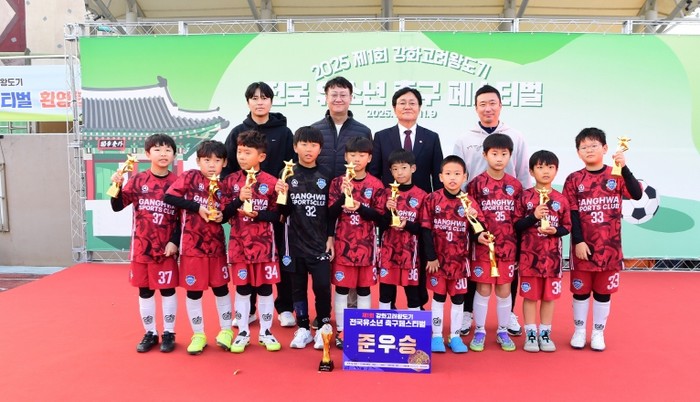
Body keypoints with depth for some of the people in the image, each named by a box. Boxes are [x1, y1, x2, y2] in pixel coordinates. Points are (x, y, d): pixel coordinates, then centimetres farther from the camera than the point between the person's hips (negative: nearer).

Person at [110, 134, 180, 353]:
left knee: (168, 290, 6)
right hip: (142, 246, 2)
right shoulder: (138, 180, 0)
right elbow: (117, 206, -2)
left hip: (167, 247, -2)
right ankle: (150, 333, 25)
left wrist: (174, 242, -10)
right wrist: (116, 185, -18)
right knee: (144, 291, 11)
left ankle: (168, 334, 20)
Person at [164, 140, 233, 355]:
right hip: (192, 243, -3)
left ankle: (226, 330, 28)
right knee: (194, 289, 5)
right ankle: (198, 334, 20)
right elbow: (169, 197, -14)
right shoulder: (190, 177, -5)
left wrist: (221, 216, -10)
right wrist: (197, 207, -18)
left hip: (216, 244, 3)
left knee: (221, 287, 12)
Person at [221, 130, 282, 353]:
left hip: (264, 244, -1)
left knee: (265, 288, 8)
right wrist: (239, 200, -17)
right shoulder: (230, 181, 2)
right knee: (242, 288, 9)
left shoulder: (271, 182, -4)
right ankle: (243, 333, 22)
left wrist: (257, 214, -17)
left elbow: (278, 214, -2)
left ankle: (265, 332, 21)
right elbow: (223, 214, -2)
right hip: (239, 244, 1)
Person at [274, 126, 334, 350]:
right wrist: (282, 195, -17)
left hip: (321, 241, -1)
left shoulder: (326, 176, 2)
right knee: (298, 286, 9)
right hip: (296, 241, 1)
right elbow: (284, 212, 2)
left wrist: (331, 238, -1)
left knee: (322, 285, -4)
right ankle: (303, 329, 22)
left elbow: (331, 211, 4)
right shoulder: (288, 175, 2)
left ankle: (323, 328, 14)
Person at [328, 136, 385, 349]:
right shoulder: (338, 182, 0)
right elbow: (331, 214, -4)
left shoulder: (376, 185, -1)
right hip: (343, 244, 0)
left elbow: (379, 217, -3)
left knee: (364, 288, 9)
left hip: (366, 245, 0)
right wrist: (343, 196, -21)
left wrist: (360, 208, -20)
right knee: (341, 287, 6)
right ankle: (341, 330, 18)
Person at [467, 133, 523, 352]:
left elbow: (519, 217, 8)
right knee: (483, 288, 4)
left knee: (505, 288, 9)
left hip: (508, 245, 3)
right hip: (483, 244, -2)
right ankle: (479, 332, 17)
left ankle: (503, 331, 23)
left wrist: (517, 242, 2)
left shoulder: (515, 185, 5)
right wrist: (477, 233, -17)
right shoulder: (476, 183, -3)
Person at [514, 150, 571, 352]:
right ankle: (530, 334, 16)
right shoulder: (525, 197, -3)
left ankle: (545, 334, 22)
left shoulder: (561, 199, 3)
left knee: (549, 296, 9)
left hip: (552, 255, 2)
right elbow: (516, 225, -5)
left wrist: (555, 231, -13)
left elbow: (567, 227, 6)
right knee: (530, 295, 5)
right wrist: (534, 217, -19)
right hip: (529, 255, -2)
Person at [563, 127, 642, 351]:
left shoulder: (616, 175, 1)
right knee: (581, 289, 9)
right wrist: (578, 241, -11)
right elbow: (571, 214, -4)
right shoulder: (574, 180, -1)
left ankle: (598, 333, 23)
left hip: (610, 246, 1)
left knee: (603, 290, 10)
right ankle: (579, 331, 24)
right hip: (583, 246, -1)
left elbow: (637, 195, -16)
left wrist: (624, 168, -24)